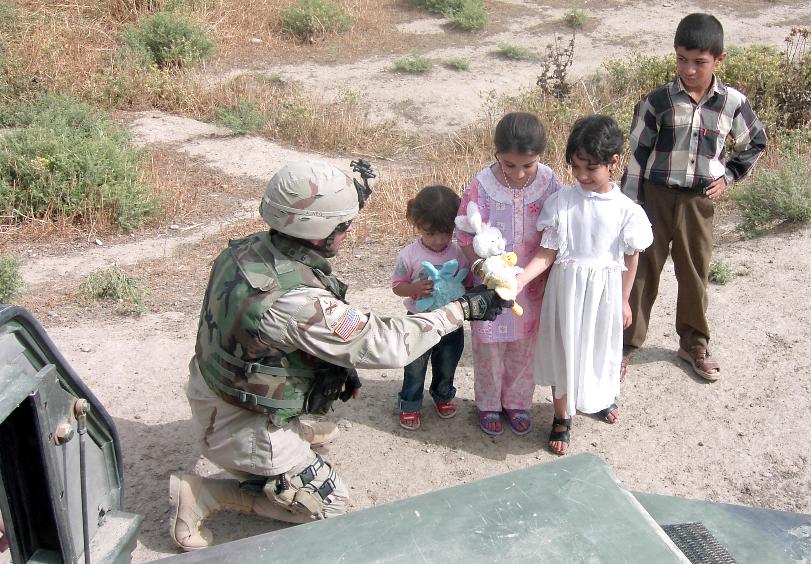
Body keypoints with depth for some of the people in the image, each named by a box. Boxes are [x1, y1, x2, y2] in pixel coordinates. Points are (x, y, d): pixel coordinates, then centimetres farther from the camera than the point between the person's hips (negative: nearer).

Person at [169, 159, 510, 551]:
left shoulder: (250, 248, -11)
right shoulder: (296, 301, -37)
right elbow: (387, 346, -29)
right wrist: (463, 308, -21)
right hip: (237, 427, -8)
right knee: (328, 502, 9)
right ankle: (199, 495, 5)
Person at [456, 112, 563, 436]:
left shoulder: (548, 182, -12)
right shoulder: (483, 184, -18)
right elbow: (466, 234, -10)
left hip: (532, 284, 2)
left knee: (524, 346, 17)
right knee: (489, 346, 13)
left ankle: (517, 402, 37)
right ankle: (488, 404, 34)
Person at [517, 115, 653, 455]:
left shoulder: (626, 210, -10)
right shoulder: (561, 202, -11)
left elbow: (631, 258, 2)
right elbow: (546, 253, -11)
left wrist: (624, 300, 9)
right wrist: (518, 280, -25)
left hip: (605, 291, 1)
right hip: (566, 288, -1)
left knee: (600, 346, 20)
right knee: (563, 348, 9)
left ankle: (602, 397, 51)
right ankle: (562, 417, 30)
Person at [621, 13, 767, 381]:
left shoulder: (732, 103, -2)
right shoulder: (658, 101, -8)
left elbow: (755, 143, 16)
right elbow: (637, 156, -3)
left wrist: (728, 176, 5)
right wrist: (629, 205, -5)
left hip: (699, 202, 2)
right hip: (655, 197, -2)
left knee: (694, 274, 15)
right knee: (642, 272, 4)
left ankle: (694, 343, 33)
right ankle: (625, 345, 16)